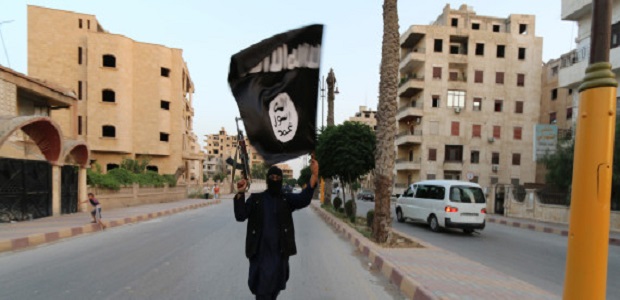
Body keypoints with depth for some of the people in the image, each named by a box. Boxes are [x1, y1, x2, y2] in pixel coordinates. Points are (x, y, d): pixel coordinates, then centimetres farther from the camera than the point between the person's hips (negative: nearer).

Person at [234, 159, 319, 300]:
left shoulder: (287, 199, 1)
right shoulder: (256, 199, 2)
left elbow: (304, 199, -18)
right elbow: (240, 216, -9)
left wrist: (314, 175, -31)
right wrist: (240, 194, -23)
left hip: (279, 251, 1)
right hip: (260, 251, -1)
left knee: (275, 285, 17)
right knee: (261, 288, -1)